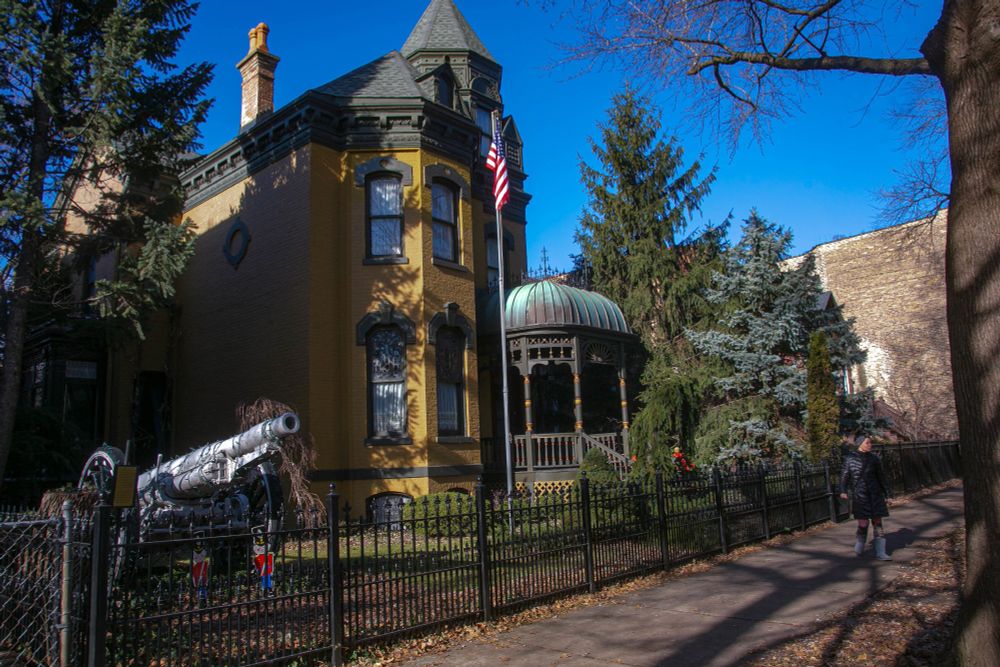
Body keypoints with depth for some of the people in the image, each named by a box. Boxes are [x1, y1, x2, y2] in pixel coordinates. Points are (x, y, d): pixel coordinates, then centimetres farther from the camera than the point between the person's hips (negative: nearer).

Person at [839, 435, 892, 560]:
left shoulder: (874, 458, 5)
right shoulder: (850, 458, -2)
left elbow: (881, 477, 12)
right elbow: (845, 476, -3)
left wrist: (886, 492, 12)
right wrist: (843, 491, -16)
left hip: (874, 494, 3)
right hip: (859, 495, -3)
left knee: (878, 522, 0)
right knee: (863, 524, -8)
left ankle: (880, 553, 4)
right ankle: (859, 543, 22)